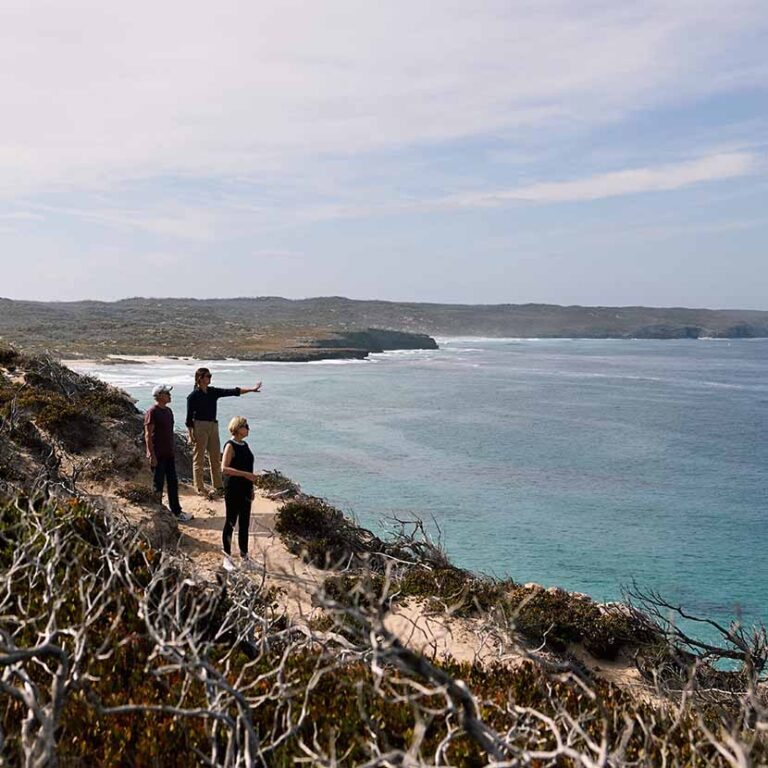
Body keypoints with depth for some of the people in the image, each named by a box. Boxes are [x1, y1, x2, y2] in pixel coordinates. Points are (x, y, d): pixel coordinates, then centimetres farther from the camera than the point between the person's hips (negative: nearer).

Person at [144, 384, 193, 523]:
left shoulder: (168, 411, 11)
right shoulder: (152, 412, -15)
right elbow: (148, 435, -16)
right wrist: (152, 456, -19)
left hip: (169, 454, 8)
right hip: (158, 455, -8)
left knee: (173, 483, 13)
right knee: (158, 485, 2)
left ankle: (176, 511, 22)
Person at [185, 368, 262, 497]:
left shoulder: (213, 392, 9)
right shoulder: (193, 396, -8)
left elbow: (233, 392, 5)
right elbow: (189, 418, -8)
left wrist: (252, 389, -2)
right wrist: (191, 436, -12)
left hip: (213, 426, 6)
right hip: (199, 426, -6)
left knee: (216, 458, 9)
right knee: (199, 459, 1)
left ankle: (218, 487, 17)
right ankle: (199, 488, 9)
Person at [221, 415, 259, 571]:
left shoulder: (245, 445, 12)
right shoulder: (230, 446, -12)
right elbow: (224, 468, -21)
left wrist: (251, 488, 18)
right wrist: (245, 474, -25)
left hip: (245, 490, 7)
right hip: (233, 490, -7)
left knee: (244, 524, 12)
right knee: (230, 523, 2)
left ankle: (244, 556, 20)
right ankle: (227, 557, 13)